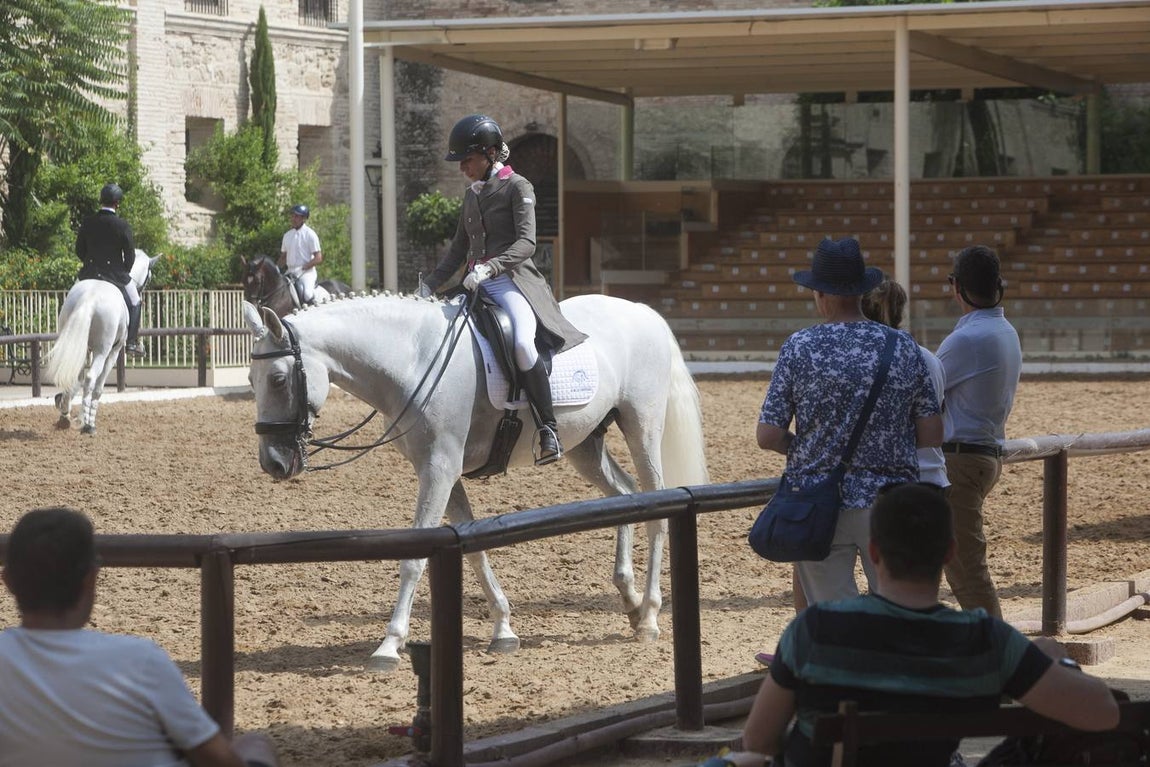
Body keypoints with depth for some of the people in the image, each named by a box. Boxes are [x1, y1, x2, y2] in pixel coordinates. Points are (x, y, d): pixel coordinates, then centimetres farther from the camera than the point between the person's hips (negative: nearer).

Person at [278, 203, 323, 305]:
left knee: (307, 295, -30)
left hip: (306, 271, -6)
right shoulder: (287, 235, 13)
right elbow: (283, 256, 22)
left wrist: (302, 268, -17)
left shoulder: (310, 234, -5)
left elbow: (318, 258, -9)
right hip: (290, 272, 6)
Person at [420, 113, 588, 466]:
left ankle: (549, 431, -28)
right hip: (476, 285, 8)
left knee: (523, 344, -34)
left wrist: (489, 268, -30)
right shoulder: (472, 194, 18)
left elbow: (526, 243, -15)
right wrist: (430, 286, 13)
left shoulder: (518, 188, -4)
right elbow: (459, 247, 24)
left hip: (513, 281, -8)